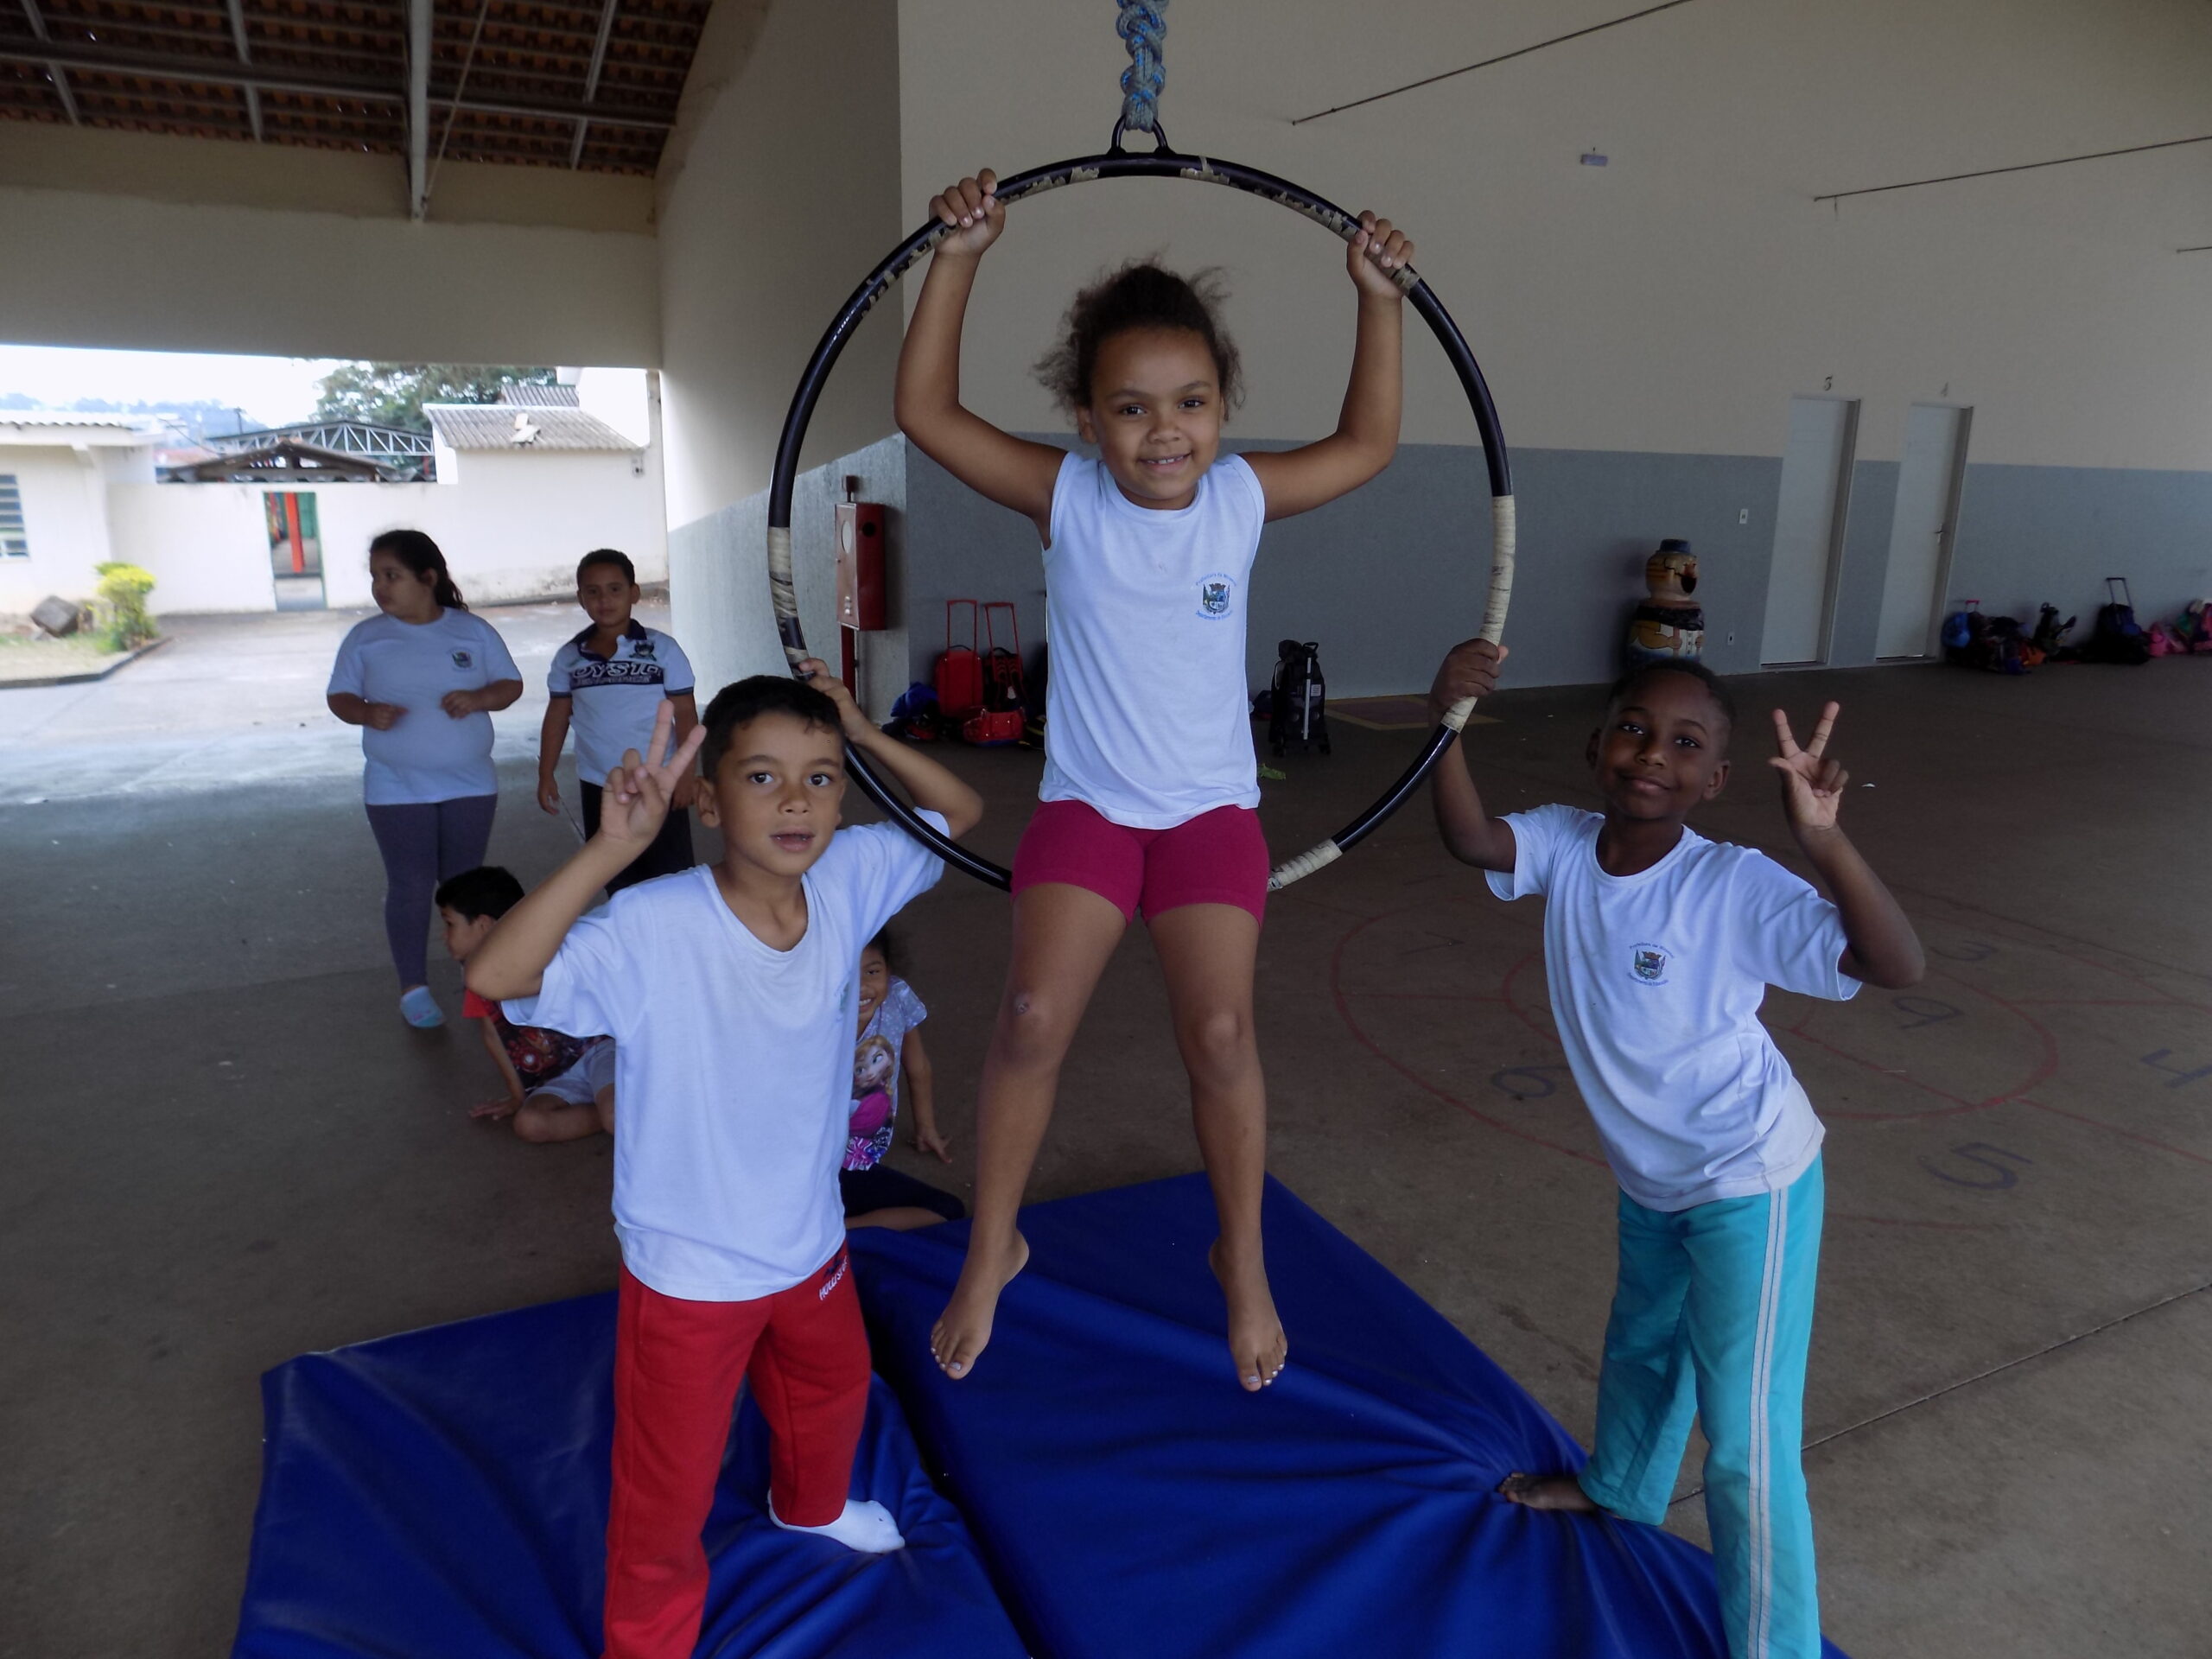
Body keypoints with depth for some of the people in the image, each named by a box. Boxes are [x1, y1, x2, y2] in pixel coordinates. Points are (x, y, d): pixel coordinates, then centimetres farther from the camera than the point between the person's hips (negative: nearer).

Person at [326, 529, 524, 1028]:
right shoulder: (365, 638, -1)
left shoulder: (474, 631, -1)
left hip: (470, 785, 1)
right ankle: (413, 988, 15)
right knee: (410, 887, 2)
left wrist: (478, 697, -18)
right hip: (397, 790, -1)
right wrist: (366, 713, -19)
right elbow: (338, 696, 3)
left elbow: (511, 684, 3)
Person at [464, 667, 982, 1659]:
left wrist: (865, 736, -17)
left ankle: (810, 1505, 68)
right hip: (688, 1276, -5)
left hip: (812, 1244, 6)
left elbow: (959, 812, -3)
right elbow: (493, 976, -44)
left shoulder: (849, 880, -17)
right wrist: (614, 845, -51)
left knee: (833, 1394, 35)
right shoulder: (652, 928, -31)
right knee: (665, 1497, 16)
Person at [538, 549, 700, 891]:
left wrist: (687, 772, -12)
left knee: (670, 876, 2)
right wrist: (546, 775, 6)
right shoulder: (569, 658, 3)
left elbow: (685, 712, -6)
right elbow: (558, 716, 10)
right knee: (617, 882, 14)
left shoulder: (662, 649, -6)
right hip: (598, 788, 4)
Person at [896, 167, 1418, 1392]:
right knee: (1032, 1020, -10)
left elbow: (1366, 446, 9)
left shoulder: (1241, 499, -3)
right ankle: (991, 1253, 13)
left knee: (1220, 1032, -7)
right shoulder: (1066, 499, -7)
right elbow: (926, 412, -10)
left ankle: (1242, 1263, 17)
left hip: (1211, 809, 1)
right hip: (1083, 806, 0)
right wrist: (957, 257, -15)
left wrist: (1378, 301, 3)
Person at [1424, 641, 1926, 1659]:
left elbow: (1897, 967, -35)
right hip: (1650, 1175, 6)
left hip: (1748, 1182, -6)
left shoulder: (1738, 888, -27)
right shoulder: (1565, 845, -13)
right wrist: (1448, 720, -43)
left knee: (1746, 1438, 0)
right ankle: (1620, 1489, 60)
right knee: (1642, 1347, 32)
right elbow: (1469, 839, -29)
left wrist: (1821, 839, -48)